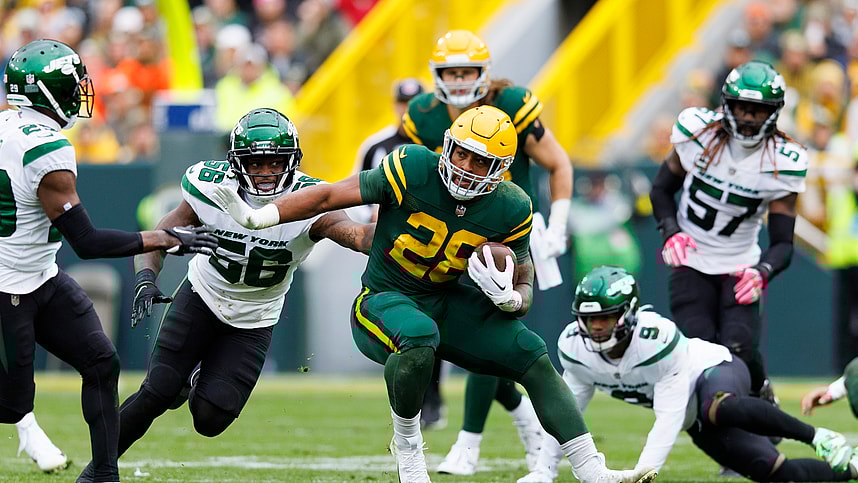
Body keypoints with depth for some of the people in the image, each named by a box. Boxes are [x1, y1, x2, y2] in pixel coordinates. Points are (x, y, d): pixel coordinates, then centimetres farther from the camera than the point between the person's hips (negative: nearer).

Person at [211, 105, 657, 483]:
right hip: (384, 298, -5)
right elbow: (331, 196, -16)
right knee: (418, 337, -39)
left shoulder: (510, 210, -8)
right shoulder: (414, 169, -19)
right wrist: (257, 217, -26)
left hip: (446, 301, 5)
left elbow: (524, 286, 2)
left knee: (533, 357, -9)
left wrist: (511, 298, -24)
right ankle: (406, 445, -11)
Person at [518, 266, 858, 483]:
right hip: (696, 419, 6)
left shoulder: (658, 338, -33)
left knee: (715, 409, -44)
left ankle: (816, 436, -31)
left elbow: (668, 419, -31)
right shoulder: (574, 347, -15)